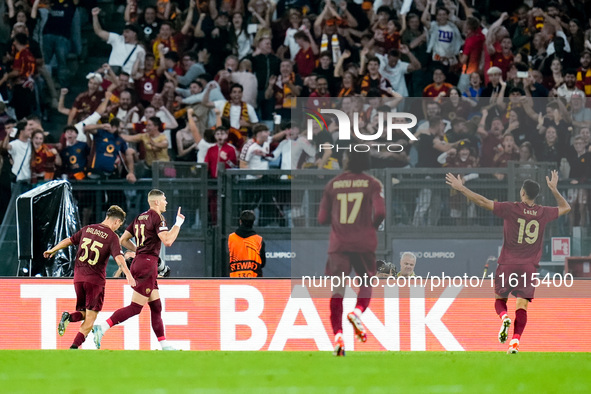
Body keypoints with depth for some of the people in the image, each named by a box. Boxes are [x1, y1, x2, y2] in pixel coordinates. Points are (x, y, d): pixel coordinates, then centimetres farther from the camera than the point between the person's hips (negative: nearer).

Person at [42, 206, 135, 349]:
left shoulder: (87, 229, 8)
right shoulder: (112, 237, -7)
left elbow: (68, 240, 17)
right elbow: (118, 257, -20)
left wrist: (52, 250, 32)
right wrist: (128, 274, -27)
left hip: (78, 277, 5)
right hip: (96, 279, -5)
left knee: (84, 313, 19)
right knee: (90, 319, 0)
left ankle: (69, 317, -13)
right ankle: (74, 347, -14)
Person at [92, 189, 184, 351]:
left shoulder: (140, 218, 17)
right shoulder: (157, 218, -9)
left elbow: (123, 240, 19)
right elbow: (167, 241, -20)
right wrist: (178, 223, -9)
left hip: (138, 260, 10)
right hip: (148, 263, -10)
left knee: (156, 306, 11)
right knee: (135, 307, -9)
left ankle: (164, 344, 11)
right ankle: (102, 328, -16)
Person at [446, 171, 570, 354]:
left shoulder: (510, 208, -7)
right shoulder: (543, 213, 3)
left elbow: (483, 202, -6)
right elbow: (565, 208, 22)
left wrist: (461, 188, 2)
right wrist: (554, 189, 32)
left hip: (508, 265, -2)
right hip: (529, 268, 2)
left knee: (500, 300, 13)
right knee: (521, 305, -1)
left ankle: (505, 318, -20)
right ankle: (516, 340, -18)